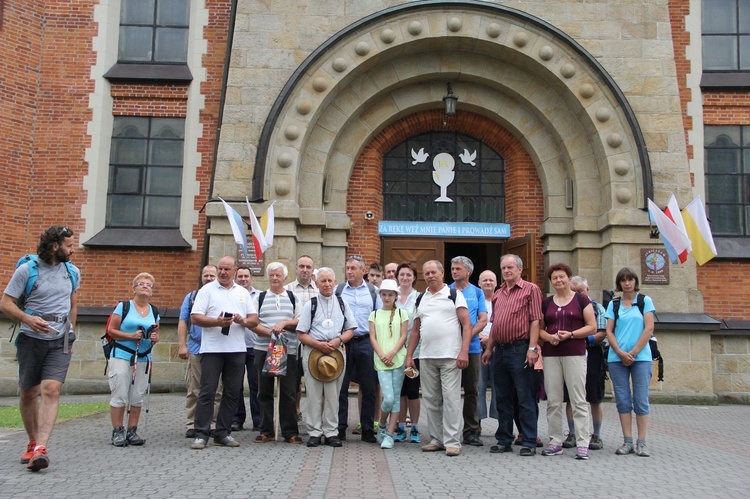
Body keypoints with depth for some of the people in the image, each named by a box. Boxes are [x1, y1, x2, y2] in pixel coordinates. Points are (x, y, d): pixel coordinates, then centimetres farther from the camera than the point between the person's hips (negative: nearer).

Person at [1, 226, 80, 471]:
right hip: (31, 339, -1)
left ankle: (40, 448, -21)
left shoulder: (73, 272, 7)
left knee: (51, 390, -16)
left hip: (60, 341, 1)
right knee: (28, 394, 9)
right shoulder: (27, 270, -5)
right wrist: (28, 319, -22)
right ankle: (33, 443, 27)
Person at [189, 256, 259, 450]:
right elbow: (196, 317, -5)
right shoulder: (207, 290, 4)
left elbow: (254, 319, 13)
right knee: (207, 392, -3)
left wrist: (243, 321, -9)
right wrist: (217, 322, -19)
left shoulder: (243, 292, 16)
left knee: (232, 393, 6)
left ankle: (223, 433, 15)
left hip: (237, 350, 4)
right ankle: (201, 434, 2)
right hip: (212, 349, -4)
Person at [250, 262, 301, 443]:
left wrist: (284, 323, -11)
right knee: (265, 392, 5)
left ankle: (290, 432, 7)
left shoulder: (293, 298, 13)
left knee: (288, 392, -1)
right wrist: (269, 331, -14)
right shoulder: (260, 298, 11)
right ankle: (266, 431, 14)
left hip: (288, 351, 0)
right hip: (263, 350, 1)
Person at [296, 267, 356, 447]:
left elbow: (351, 329, 12)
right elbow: (301, 334, 2)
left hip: (336, 352, 1)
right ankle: (314, 432, 8)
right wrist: (318, 344, -12)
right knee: (314, 395, 1)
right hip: (312, 351, -1)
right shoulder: (310, 305, 5)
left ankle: (331, 432, 10)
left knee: (333, 395, 3)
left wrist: (338, 340, -7)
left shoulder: (342, 304, 12)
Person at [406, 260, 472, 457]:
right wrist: (409, 355, 11)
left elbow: (467, 324, -4)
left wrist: (464, 351, -15)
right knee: (431, 400, 9)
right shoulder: (420, 299, 17)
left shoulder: (454, 295, 2)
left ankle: (452, 441, 1)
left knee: (451, 399, -5)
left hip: (450, 357, -5)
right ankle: (436, 439, 18)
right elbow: (416, 330, 19)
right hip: (426, 357, 5)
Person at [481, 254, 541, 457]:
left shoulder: (531, 289, -2)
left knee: (525, 399, -2)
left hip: (520, 350, -7)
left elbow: (535, 320, -9)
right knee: (502, 399, 12)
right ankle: (504, 440, 20)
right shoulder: (498, 294, 18)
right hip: (499, 351, 7)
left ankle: (529, 442, 5)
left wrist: (532, 348, -16)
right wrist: (489, 349, 15)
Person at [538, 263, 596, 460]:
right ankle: (555, 442, 12)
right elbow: (539, 328, 14)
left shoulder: (581, 299, 3)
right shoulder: (546, 303, 13)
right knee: (553, 401, 5)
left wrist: (570, 334, -14)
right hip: (550, 355, 4)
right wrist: (549, 337, -7)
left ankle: (582, 444, 1)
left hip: (575, 354, -3)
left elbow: (592, 327, -1)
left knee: (579, 400, -3)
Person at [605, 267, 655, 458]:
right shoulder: (613, 304, 10)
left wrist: (633, 353, -9)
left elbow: (649, 329, -2)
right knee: (623, 400, 2)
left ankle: (641, 443, 3)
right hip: (617, 358, 2)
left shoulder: (645, 301, 5)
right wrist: (621, 353, -9)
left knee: (641, 400, -2)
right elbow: (609, 331, 5)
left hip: (641, 357, -2)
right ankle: (627, 441, 8)